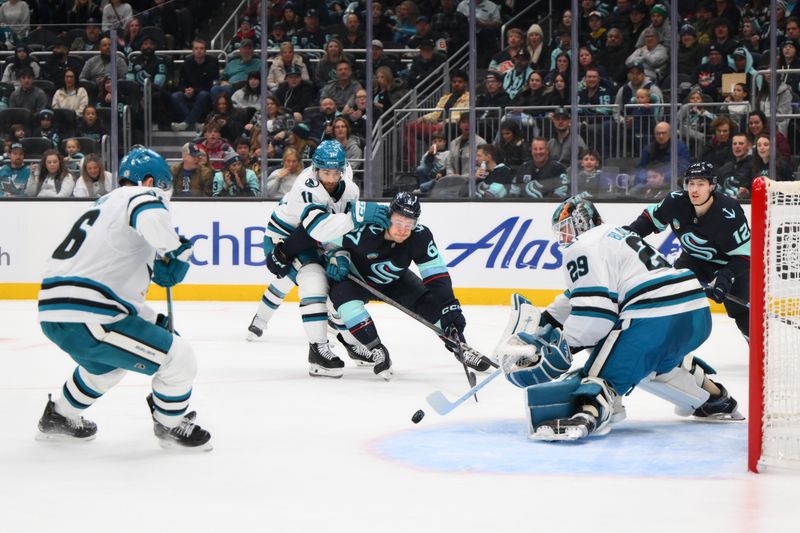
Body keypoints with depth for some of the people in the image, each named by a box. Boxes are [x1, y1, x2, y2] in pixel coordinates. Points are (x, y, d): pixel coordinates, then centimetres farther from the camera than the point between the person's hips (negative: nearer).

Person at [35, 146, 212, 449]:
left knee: (106, 362, 39)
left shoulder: (105, 206, 28)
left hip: (52, 311, 10)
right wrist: (173, 247, -11)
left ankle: (58, 417, 52)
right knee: (178, 359, 0)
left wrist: (154, 320, 30)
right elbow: (151, 215, -30)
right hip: (85, 318, -10)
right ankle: (170, 426, 20)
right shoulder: (141, 196, -3)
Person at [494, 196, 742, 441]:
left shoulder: (583, 247, -1)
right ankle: (716, 400, 41)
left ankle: (587, 414, -41)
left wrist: (563, 348, -6)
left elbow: (594, 308, -12)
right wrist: (546, 322, 38)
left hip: (656, 317, -9)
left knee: (604, 368, -11)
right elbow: (578, 295, 38)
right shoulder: (615, 234, 30)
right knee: (657, 361, 34)